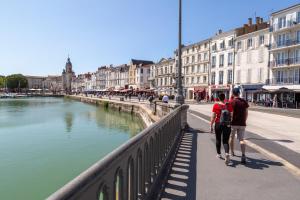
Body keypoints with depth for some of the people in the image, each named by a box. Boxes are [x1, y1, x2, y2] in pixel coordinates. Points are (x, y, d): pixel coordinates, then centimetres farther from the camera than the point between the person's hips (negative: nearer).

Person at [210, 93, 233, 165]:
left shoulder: (216, 105, -7)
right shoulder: (229, 105, -3)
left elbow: (213, 116, -7)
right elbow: (232, 116, -2)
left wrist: (211, 125, 0)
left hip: (218, 124, -1)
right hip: (227, 125, 1)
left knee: (218, 139, 18)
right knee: (225, 141, 7)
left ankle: (219, 154, 31)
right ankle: (227, 153, -17)